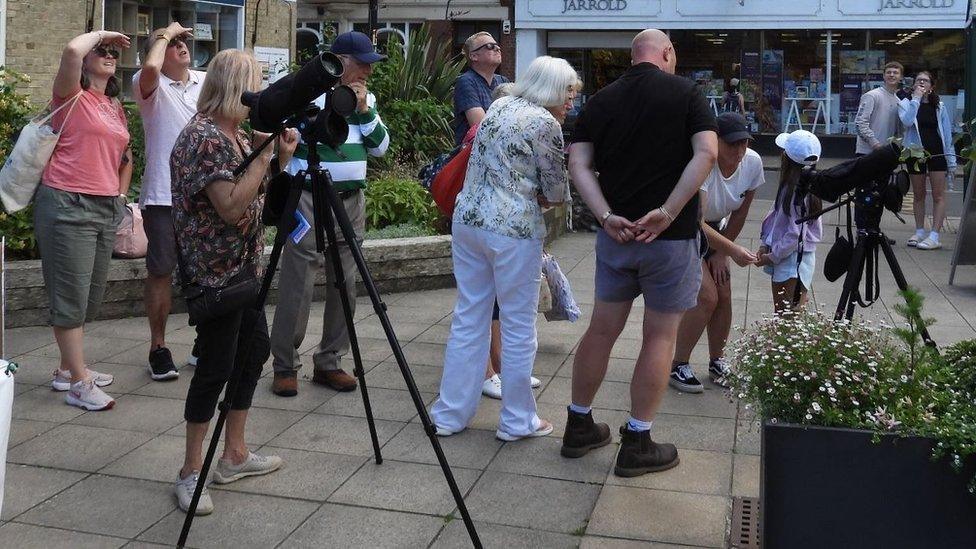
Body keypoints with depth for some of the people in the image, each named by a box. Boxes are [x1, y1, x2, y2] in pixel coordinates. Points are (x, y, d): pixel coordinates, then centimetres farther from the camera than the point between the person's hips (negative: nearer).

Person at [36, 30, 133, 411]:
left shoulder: (115, 106, 16)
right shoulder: (72, 96, -3)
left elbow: (125, 156, 29)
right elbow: (71, 51, -24)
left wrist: (121, 193, 17)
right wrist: (101, 34, -6)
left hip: (106, 208, 8)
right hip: (68, 205, -7)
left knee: (90, 298, 14)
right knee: (71, 296, -3)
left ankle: (68, 369, 29)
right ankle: (79, 384, 2)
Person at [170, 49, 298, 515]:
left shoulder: (236, 133, 11)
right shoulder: (202, 136, -17)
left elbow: (258, 196, 17)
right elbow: (232, 207, -24)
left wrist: (281, 157, 3)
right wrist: (263, 153, -21)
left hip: (243, 265, 10)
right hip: (214, 271, -10)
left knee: (255, 350, 14)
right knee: (216, 367, -4)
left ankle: (234, 454, 26)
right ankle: (191, 473, 9)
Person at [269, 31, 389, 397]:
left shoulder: (366, 98, 13)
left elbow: (380, 147, 7)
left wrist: (364, 110, -5)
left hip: (352, 200, 6)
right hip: (309, 199, -5)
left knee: (345, 284, 6)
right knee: (297, 285, -5)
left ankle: (329, 362, 17)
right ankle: (285, 366, 6)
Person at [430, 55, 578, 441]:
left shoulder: (499, 106, 12)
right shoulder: (547, 124, -9)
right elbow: (556, 192, -2)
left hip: (468, 219, 7)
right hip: (513, 231, -7)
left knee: (468, 318, 13)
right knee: (518, 326, 5)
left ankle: (449, 414, 20)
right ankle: (517, 421, 16)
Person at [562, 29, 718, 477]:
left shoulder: (601, 101, 7)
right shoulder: (685, 93, -3)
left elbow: (578, 164, -3)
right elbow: (706, 153, -16)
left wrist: (606, 216, -10)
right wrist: (667, 213, -16)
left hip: (616, 234, 4)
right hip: (671, 237, -4)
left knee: (601, 330, 14)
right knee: (660, 337, 6)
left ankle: (578, 427, 25)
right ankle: (637, 444, 12)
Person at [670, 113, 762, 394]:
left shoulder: (753, 162, -15)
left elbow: (740, 212, -2)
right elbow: (695, 222, -35)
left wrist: (720, 252, -1)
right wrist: (732, 250, -41)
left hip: (713, 229, 6)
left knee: (724, 296, 0)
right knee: (707, 297, -15)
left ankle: (717, 364, 19)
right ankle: (677, 366, 0)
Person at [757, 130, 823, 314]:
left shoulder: (798, 192, -21)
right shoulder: (789, 186, 5)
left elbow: (796, 234, -21)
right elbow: (776, 215, 12)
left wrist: (772, 257, -15)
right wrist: (765, 245, 4)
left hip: (793, 259, -9)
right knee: (781, 313, 15)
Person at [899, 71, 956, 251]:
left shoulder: (939, 106, 6)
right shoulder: (906, 103, 1)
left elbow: (947, 133, 7)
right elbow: (907, 121, -21)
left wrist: (951, 159, 3)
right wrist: (916, 98, -16)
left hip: (937, 153, 0)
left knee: (938, 196, -4)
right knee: (918, 195, 10)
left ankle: (934, 236, -5)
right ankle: (919, 232, 19)